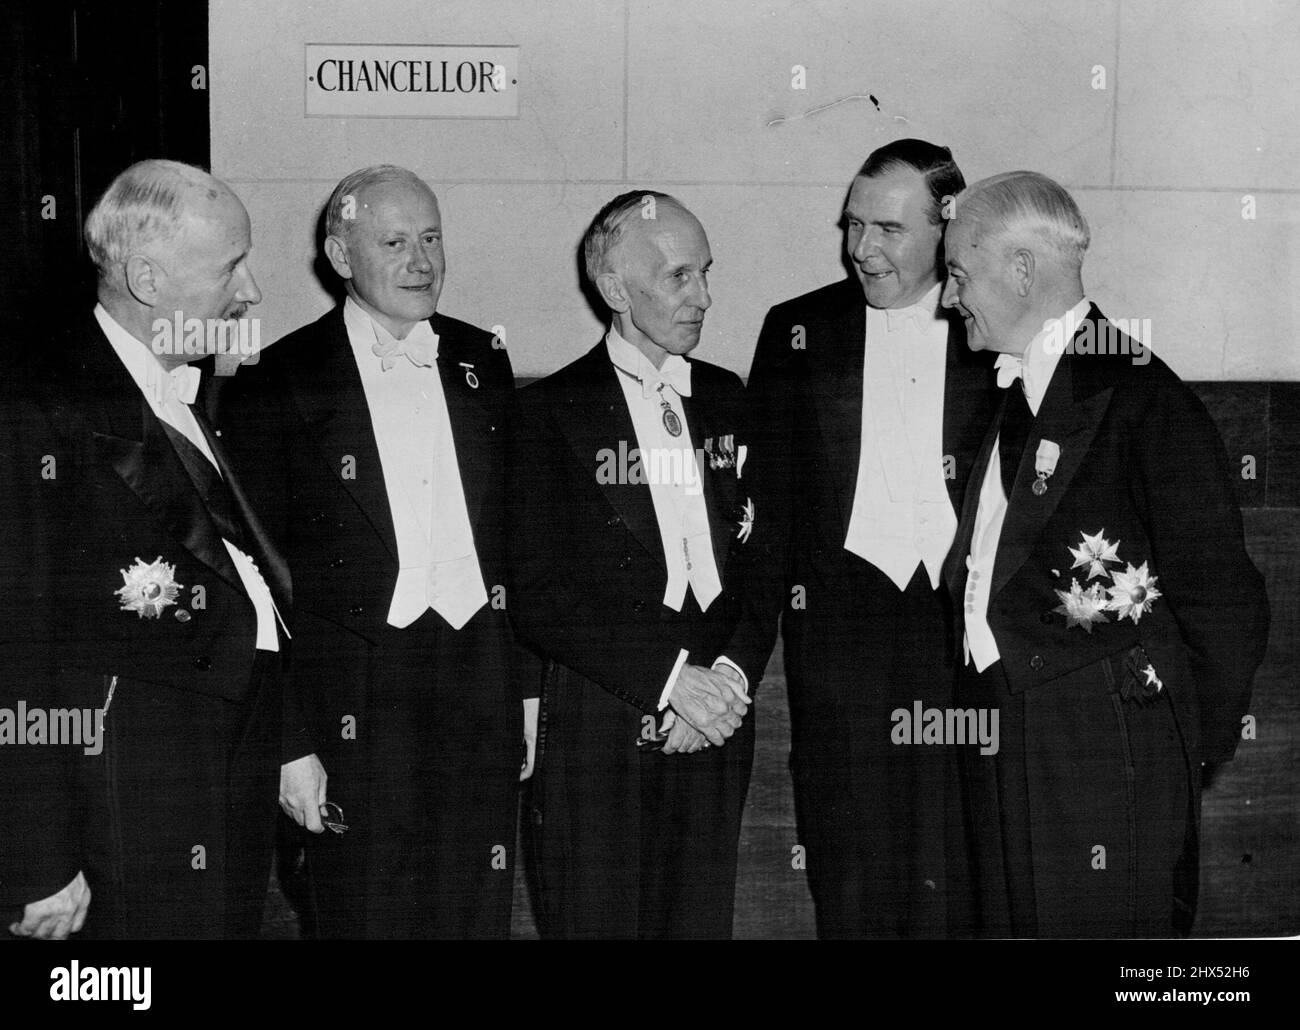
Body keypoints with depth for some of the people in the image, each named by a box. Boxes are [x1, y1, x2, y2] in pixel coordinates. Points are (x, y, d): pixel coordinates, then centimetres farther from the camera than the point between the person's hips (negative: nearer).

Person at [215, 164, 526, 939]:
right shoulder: (278, 387, -4)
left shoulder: (484, 363, 10)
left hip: (483, 698, 4)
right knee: (366, 916, 3)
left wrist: (529, 686, 9)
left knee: (479, 914, 10)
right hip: (359, 710, -4)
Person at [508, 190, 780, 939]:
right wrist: (671, 678, -14)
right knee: (598, 919, -1)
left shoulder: (726, 399, 13)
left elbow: (762, 559, 12)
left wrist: (731, 677, -5)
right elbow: (538, 597, -9)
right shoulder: (553, 412, -3)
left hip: (716, 726, 4)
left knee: (703, 920, 6)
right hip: (601, 730, -4)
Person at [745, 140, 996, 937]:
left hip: (968, 623, -1)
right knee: (852, 877, 4)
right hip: (842, 624, 1)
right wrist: (781, 587, -1)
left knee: (955, 876, 1)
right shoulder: (798, 330, 10)